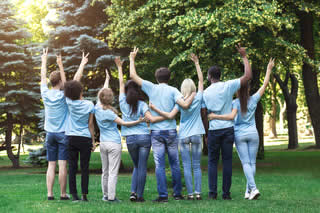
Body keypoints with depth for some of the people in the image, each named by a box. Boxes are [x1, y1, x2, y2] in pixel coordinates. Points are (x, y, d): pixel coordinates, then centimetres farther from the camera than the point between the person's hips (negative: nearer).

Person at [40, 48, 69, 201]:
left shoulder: (45, 94, 2)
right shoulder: (63, 96, -9)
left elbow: (43, 77, 13)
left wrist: (44, 60, 22)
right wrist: (60, 65, -8)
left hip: (50, 134, 4)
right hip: (63, 133, -4)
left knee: (51, 165, 4)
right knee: (62, 165, -3)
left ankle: (50, 193, 0)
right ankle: (63, 194, -2)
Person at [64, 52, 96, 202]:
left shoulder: (70, 102, -2)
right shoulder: (89, 105, -9)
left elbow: (76, 80, 8)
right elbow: (90, 125, -5)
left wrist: (82, 64, 17)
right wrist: (93, 140, 5)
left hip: (71, 138, 2)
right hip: (85, 139, -2)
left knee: (72, 167, 5)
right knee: (85, 167, 2)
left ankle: (74, 195, 5)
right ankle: (84, 195, 2)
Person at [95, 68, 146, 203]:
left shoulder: (97, 108, 3)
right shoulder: (108, 113, -15)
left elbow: (102, 93, 18)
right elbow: (123, 123, -15)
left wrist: (107, 79, 31)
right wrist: (138, 121, -18)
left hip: (103, 143, 7)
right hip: (114, 144, -7)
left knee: (105, 171, 14)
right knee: (113, 172, -4)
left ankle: (105, 195, 18)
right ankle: (111, 197, -5)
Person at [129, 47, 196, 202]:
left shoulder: (151, 88, 2)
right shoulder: (173, 90, 0)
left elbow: (133, 76, 5)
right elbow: (185, 104, -15)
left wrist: (132, 58, 15)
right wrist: (194, 95, 1)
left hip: (156, 131, 0)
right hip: (170, 130, 0)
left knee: (159, 164, -1)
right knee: (175, 163, 9)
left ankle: (163, 195, -3)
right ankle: (177, 193, 13)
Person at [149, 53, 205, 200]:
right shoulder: (198, 99, -1)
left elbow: (170, 116, -15)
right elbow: (201, 80, 8)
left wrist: (154, 109, -14)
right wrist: (197, 63, 11)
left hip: (184, 136, -1)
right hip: (196, 135, 1)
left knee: (187, 166, 1)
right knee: (197, 166, 6)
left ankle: (190, 193, -1)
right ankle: (198, 192, 2)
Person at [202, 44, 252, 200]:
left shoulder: (206, 92, 2)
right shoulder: (228, 86, -3)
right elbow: (248, 75, -4)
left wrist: (206, 134, 10)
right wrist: (244, 57, 4)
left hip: (213, 130, 0)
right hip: (228, 128, 0)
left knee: (212, 161, 8)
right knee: (227, 161, 4)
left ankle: (213, 192, 3)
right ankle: (226, 193, 4)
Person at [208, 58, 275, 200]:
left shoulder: (235, 103, -8)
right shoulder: (253, 100, 1)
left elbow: (231, 116, -24)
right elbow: (265, 85, 10)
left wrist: (214, 116, -19)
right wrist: (269, 70, 18)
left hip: (239, 135, -2)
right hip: (253, 134, 3)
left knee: (245, 163, -3)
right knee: (252, 163, 7)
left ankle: (253, 188, -18)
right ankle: (248, 191, 9)